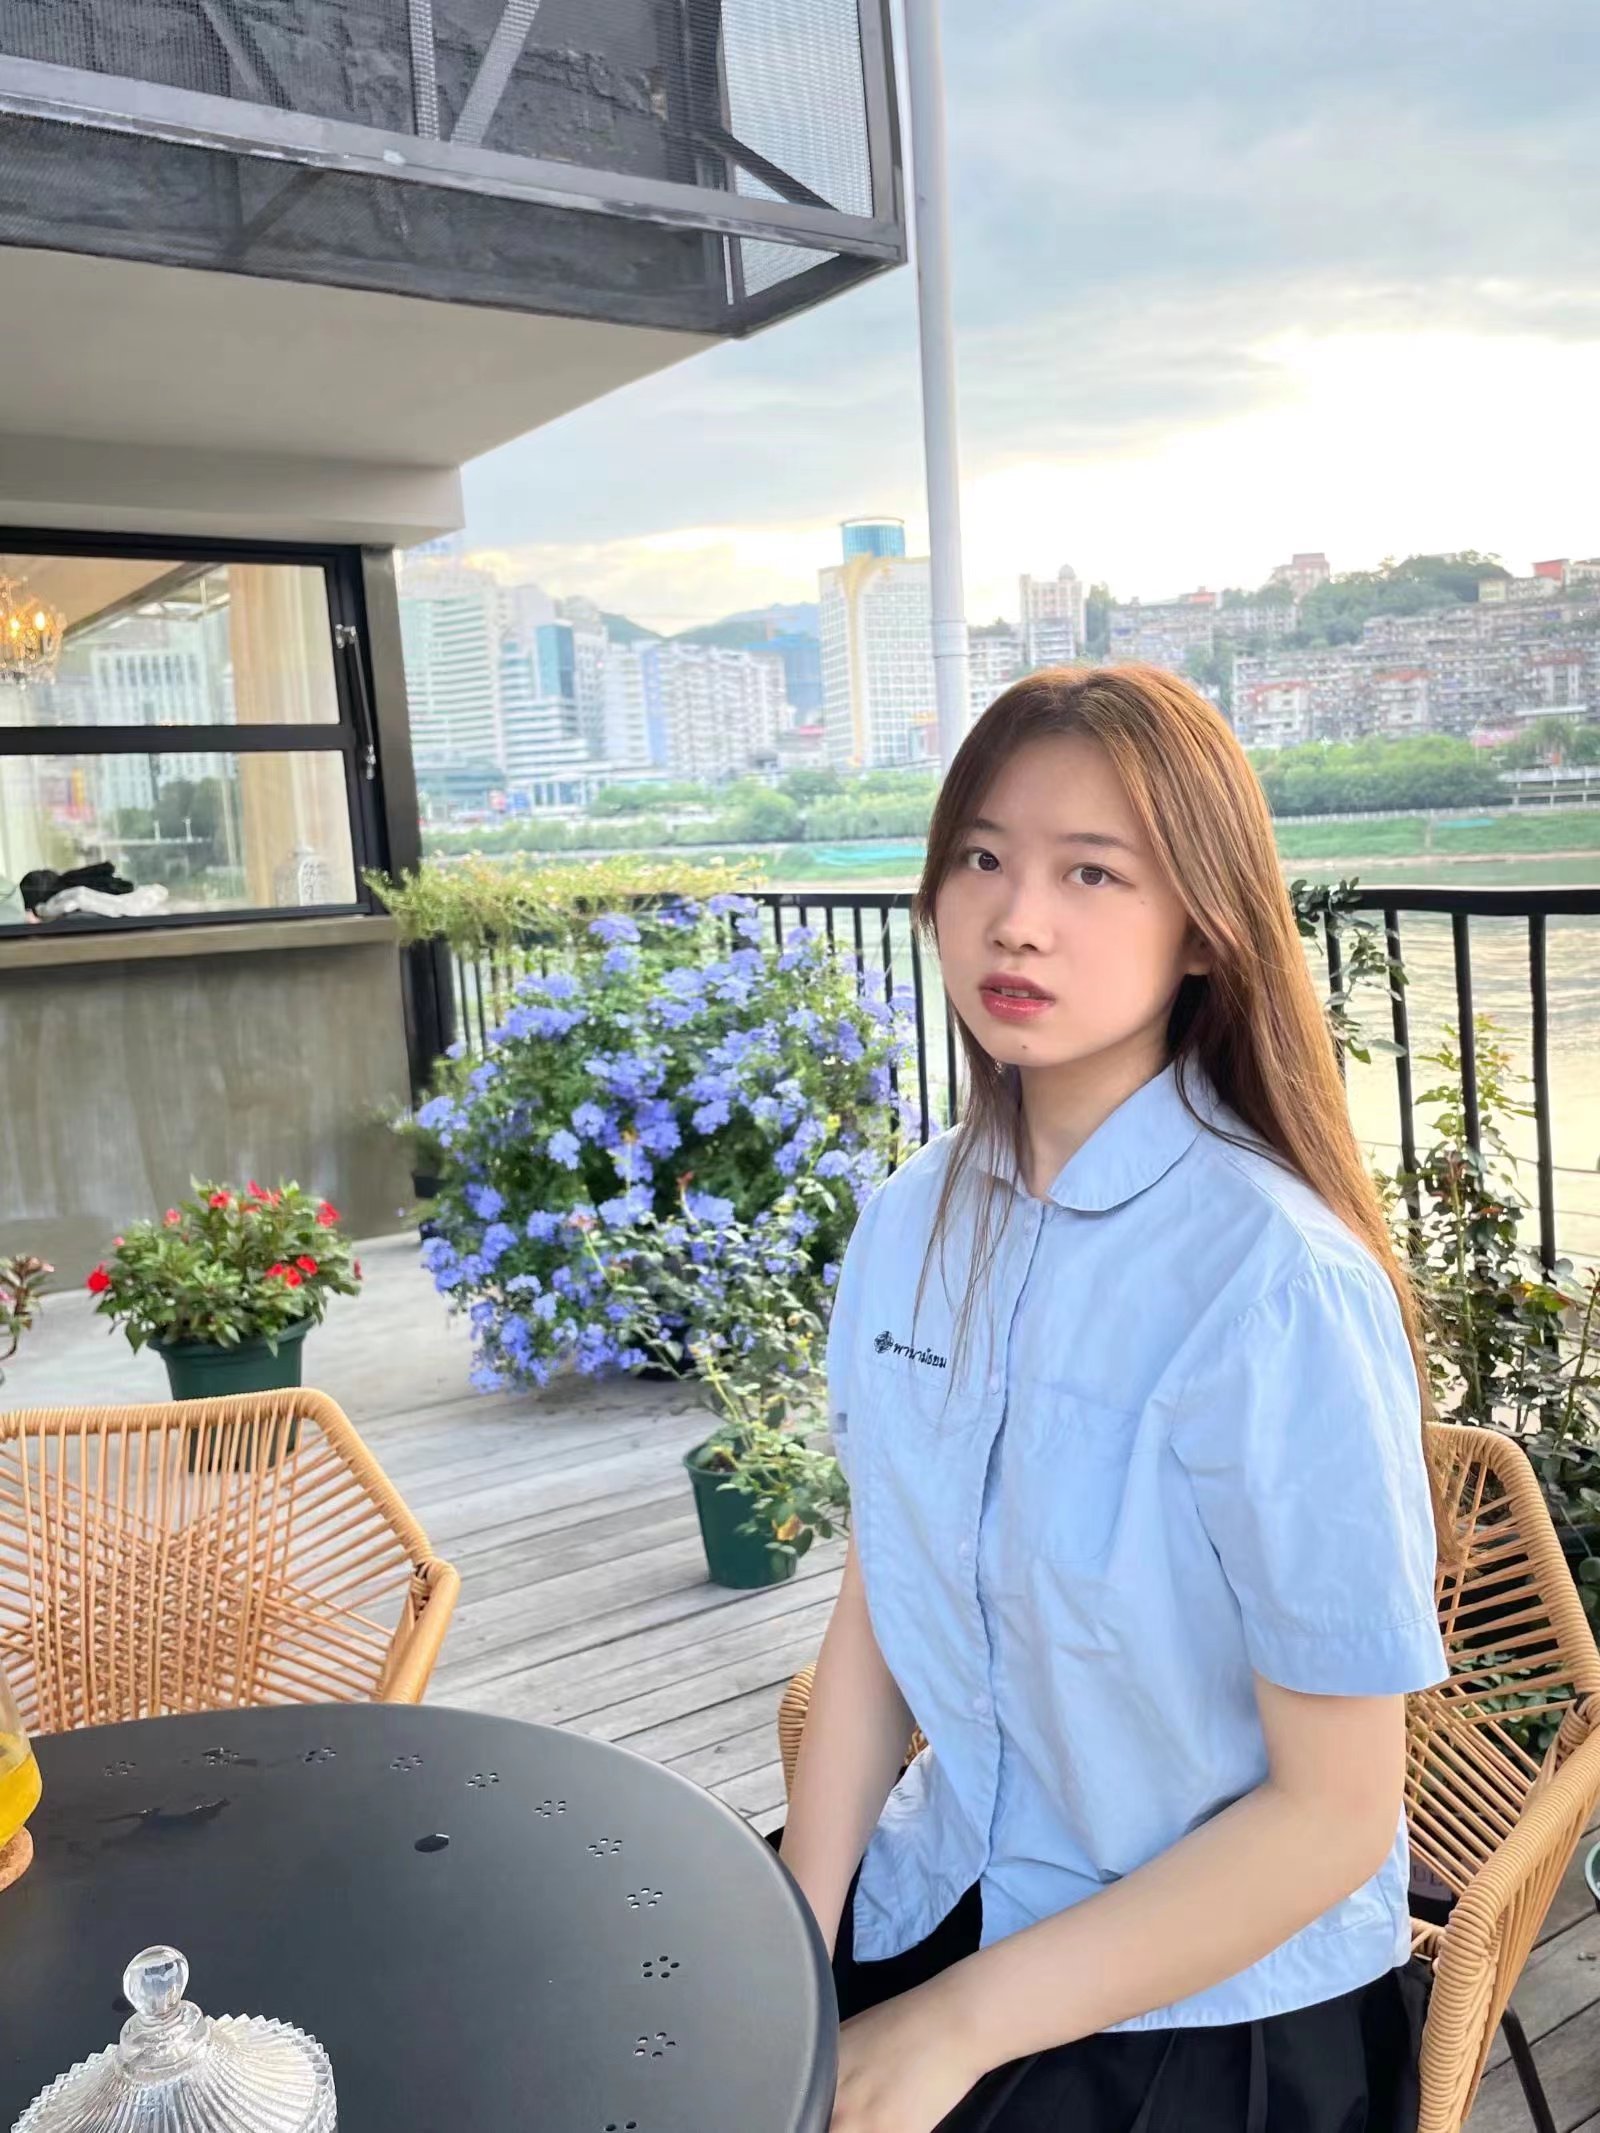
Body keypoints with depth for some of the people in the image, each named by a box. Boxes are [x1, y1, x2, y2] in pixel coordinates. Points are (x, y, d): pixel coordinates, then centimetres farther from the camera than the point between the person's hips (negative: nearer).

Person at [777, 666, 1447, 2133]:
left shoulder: (1278, 1282, -24)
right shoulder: (915, 1222, -4)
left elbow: (1335, 1812, -17)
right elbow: (873, 1615, 2)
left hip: (1213, 2002, -4)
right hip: (941, 1893, 5)